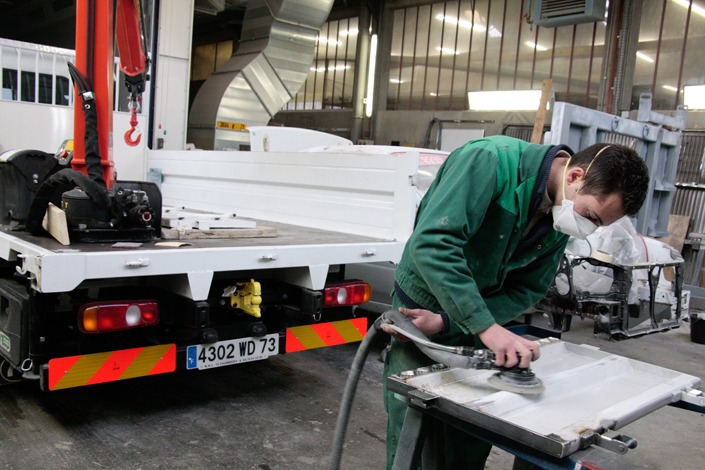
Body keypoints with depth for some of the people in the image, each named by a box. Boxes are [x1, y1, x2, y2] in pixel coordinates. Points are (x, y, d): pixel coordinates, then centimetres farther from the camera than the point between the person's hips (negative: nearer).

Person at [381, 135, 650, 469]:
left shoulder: (560, 217, -6)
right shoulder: (491, 160, -28)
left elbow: (525, 290, -5)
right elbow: (431, 243, -38)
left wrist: (444, 323, -18)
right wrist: (487, 327, -42)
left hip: (474, 320, 6)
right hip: (422, 302, -5)